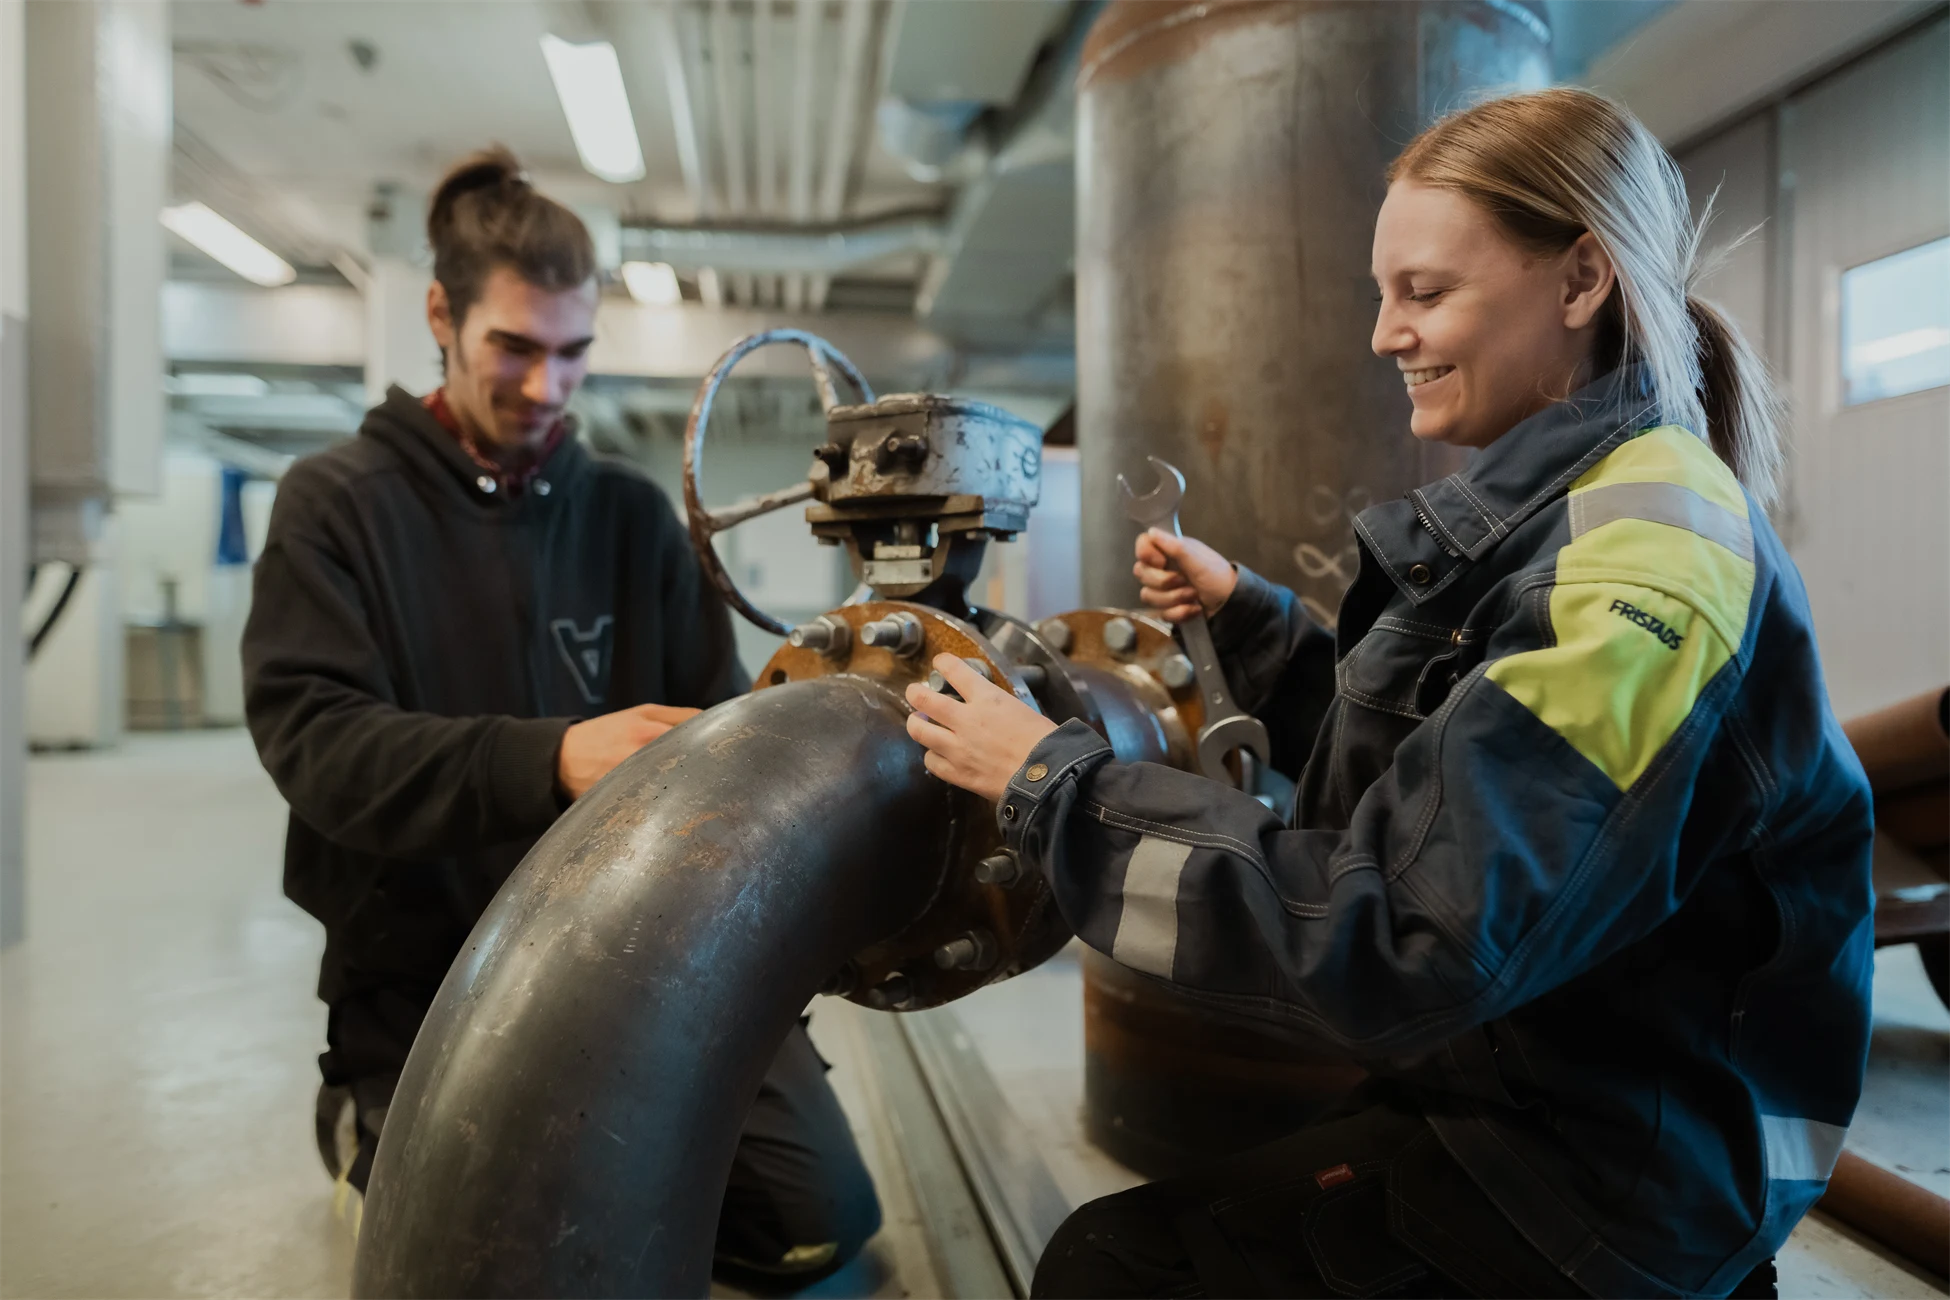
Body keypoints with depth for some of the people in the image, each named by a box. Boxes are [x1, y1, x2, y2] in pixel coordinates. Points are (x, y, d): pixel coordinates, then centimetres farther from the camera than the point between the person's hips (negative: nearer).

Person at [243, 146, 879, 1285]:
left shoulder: (633, 513, 8)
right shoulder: (338, 503, -2)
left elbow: (720, 720, 8)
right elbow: (313, 736, -15)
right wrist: (550, 759, -32)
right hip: (425, 981, -2)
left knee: (823, 1219, -5)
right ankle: (370, 1126, 19)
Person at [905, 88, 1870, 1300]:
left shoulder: (1649, 558, -25)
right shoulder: (1558, 504, 5)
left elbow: (1401, 937, -30)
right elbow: (1413, 766, 13)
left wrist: (1055, 783, -26)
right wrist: (1245, 612, 4)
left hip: (1613, 1176, -8)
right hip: (1528, 1083, 9)